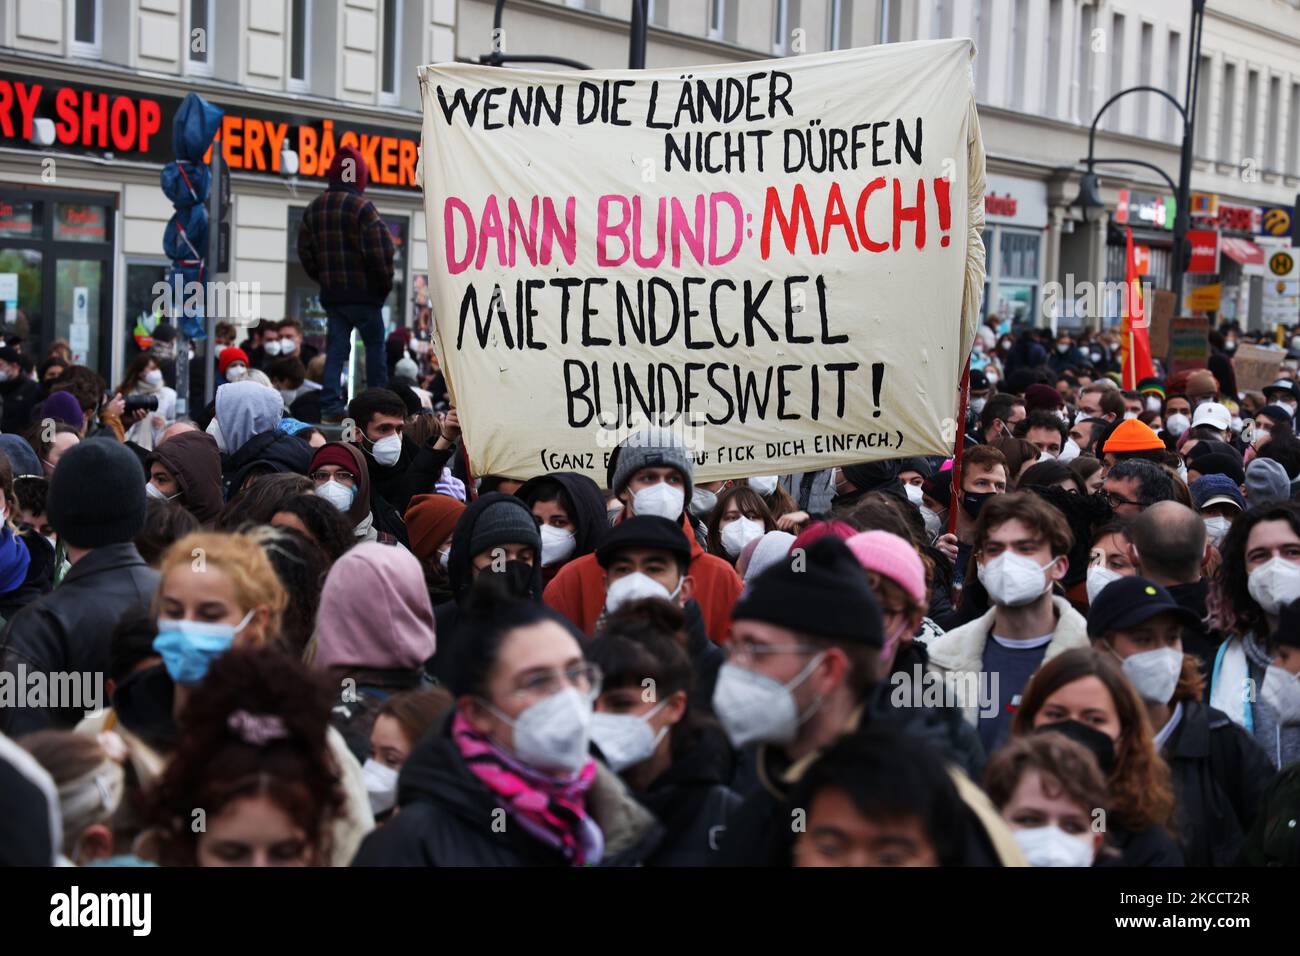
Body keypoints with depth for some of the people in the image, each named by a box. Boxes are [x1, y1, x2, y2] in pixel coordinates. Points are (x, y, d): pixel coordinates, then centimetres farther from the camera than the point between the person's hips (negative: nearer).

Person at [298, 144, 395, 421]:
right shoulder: (361, 207, -14)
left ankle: (329, 405, 0)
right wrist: (385, 283, -3)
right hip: (362, 292, -6)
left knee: (336, 347, 8)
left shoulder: (314, 208, 9)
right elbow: (378, 251, -17)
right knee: (375, 343, 6)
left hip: (330, 292, 6)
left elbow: (304, 249, 11)